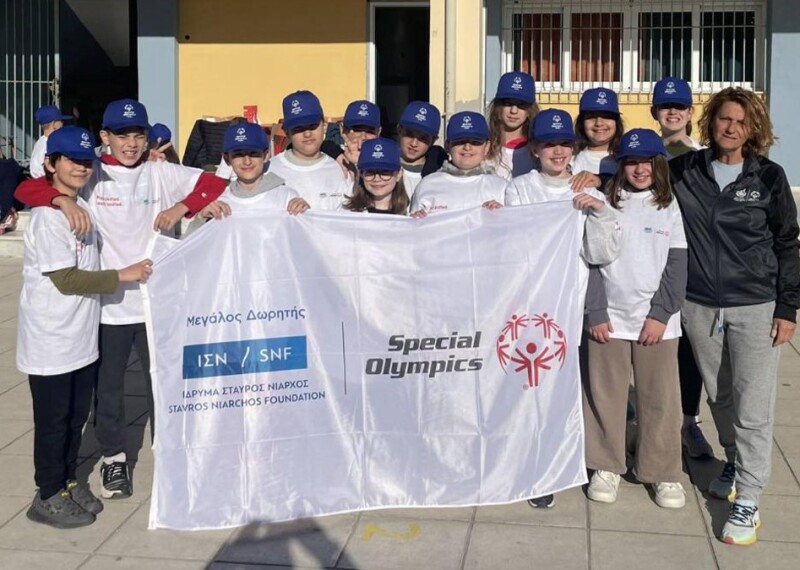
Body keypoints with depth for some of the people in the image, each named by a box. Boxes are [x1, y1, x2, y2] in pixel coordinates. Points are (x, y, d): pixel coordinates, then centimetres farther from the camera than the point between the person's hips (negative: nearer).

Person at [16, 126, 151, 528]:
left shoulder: (83, 207, 8)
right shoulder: (46, 217, -18)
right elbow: (66, 279, -21)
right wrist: (124, 275, -17)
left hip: (82, 337, 8)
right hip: (51, 341, -8)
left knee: (77, 414, 17)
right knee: (53, 420, 4)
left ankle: (68, 481, 32)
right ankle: (48, 496, 18)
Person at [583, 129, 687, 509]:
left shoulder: (670, 209, 6)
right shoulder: (605, 206, 4)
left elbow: (677, 267, 2)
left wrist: (660, 314, -8)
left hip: (656, 321, 0)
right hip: (609, 319, 0)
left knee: (660, 398, 4)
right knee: (605, 395, 5)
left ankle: (664, 472, 17)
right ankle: (606, 467, 20)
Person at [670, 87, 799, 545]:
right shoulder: (685, 172, 1)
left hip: (756, 308, -2)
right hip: (699, 306, 3)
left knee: (753, 407, -3)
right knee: (719, 396, 17)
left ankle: (748, 500, 5)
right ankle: (735, 464, 39)